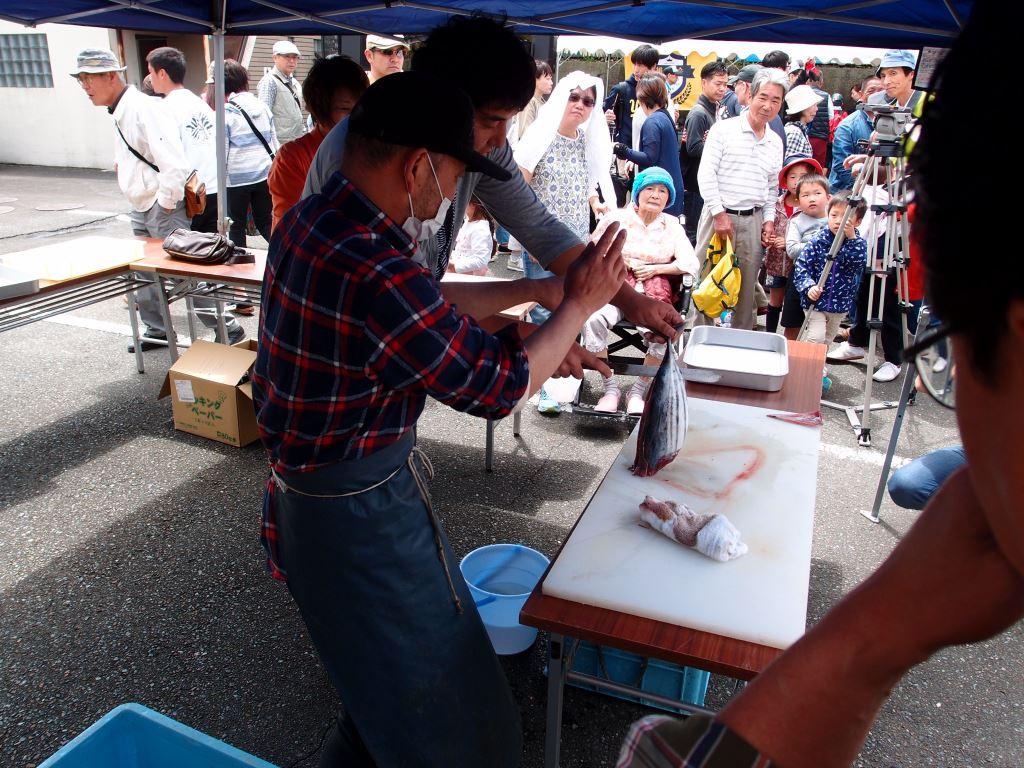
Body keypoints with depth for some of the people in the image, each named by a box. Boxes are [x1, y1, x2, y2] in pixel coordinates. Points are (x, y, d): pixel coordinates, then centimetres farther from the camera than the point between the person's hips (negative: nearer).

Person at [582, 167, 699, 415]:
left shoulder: (672, 225, 14)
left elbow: (690, 263, 5)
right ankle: (610, 388, -17)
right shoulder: (617, 218, 9)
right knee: (594, 319, -34)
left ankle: (638, 391, -12)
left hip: (655, 289, 1)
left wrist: (654, 269, -4)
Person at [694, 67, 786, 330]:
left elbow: (773, 186, 21)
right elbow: (706, 174, -9)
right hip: (720, 215, -5)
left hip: (753, 220, 5)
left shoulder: (775, 142, 14)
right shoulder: (724, 129, -3)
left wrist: (769, 219, 9)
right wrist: (719, 214, -13)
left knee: (747, 285, 8)